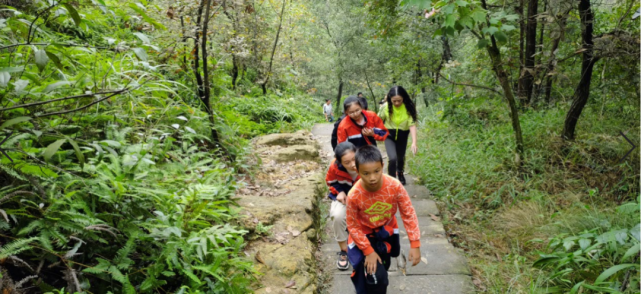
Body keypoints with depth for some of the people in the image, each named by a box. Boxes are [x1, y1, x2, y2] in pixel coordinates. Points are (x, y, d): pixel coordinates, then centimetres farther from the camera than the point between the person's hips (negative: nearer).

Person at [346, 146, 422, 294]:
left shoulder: (395, 186, -29)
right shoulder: (354, 196, -32)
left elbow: (408, 214, -17)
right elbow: (353, 227, -18)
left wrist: (415, 245, -19)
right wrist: (368, 251, -17)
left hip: (387, 230, 3)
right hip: (364, 234, -3)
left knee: (383, 267, 25)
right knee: (376, 277, -13)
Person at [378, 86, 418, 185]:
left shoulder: (409, 107, -19)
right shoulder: (386, 107, -19)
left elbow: (412, 124, -23)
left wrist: (414, 142, -31)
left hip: (402, 136, 2)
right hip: (389, 136, -2)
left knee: (400, 157, 21)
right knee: (393, 158, -22)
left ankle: (400, 173, 54)